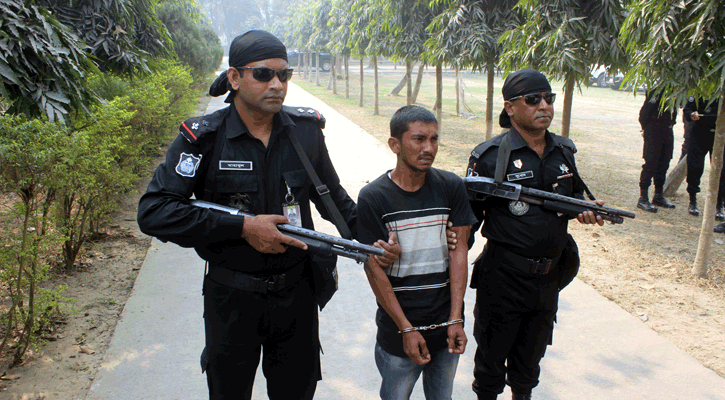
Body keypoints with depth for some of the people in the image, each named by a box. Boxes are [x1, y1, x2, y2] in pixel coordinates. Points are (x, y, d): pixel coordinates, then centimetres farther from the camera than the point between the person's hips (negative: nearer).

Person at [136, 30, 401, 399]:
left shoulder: (306, 131, -3)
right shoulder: (203, 138, -13)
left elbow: (333, 198, 10)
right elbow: (153, 212, -20)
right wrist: (242, 227, -25)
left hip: (296, 295, 3)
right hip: (231, 299, -2)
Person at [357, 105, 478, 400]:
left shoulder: (451, 187, -3)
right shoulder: (373, 197, -11)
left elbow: (459, 252, -3)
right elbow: (373, 268, -10)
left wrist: (456, 319, -8)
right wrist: (407, 329, -11)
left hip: (446, 324, 3)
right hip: (398, 330, -2)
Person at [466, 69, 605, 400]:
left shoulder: (564, 152, 4)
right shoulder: (490, 156, -14)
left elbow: (574, 194, 18)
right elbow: (468, 214, -12)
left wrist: (585, 209, -2)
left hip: (548, 277, 5)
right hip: (502, 278, -5)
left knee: (531, 354, 24)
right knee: (492, 352, 14)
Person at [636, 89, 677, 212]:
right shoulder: (656, 90, -13)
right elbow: (644, 112, -14)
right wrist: (646, 128, -9)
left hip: (668, 132, 8)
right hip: (654, 132, -7)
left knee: (663, 165, 12)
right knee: (650, 164, -7)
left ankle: (658, 196, 23)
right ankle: (643, 199, -2)